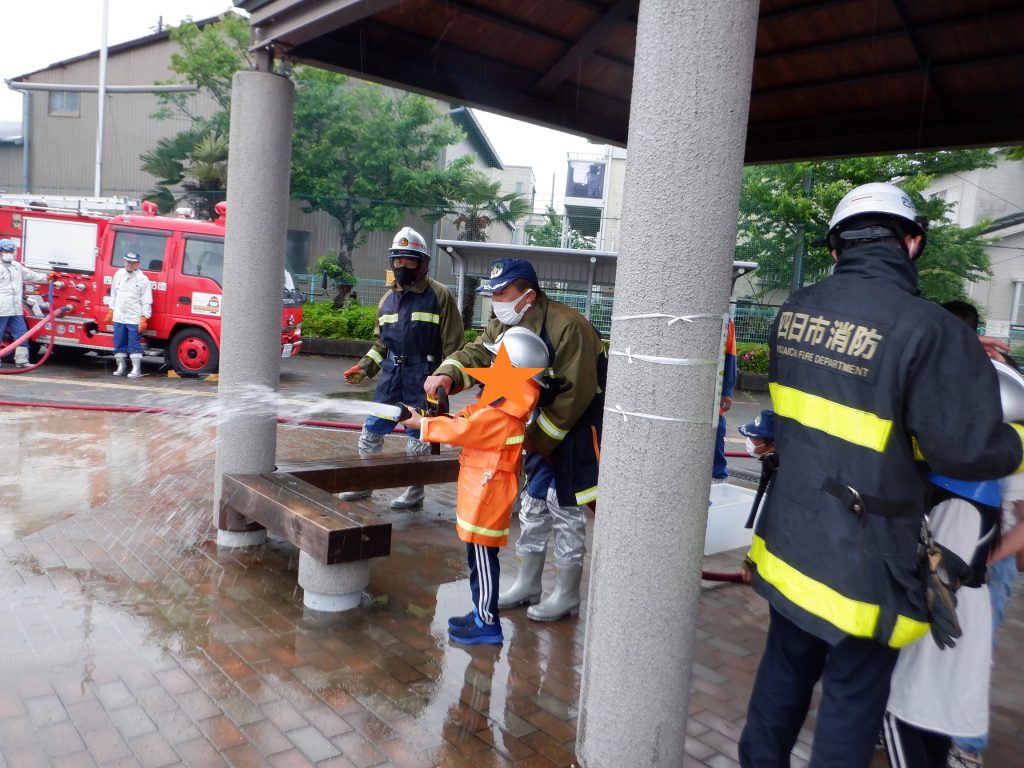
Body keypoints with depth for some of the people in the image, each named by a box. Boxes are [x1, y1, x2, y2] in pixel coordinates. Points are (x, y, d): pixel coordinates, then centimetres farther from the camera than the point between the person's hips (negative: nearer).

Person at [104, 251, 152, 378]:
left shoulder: (143, 279, -6)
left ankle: (136, 369, 2)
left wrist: (144, 318, -13)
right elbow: (113, 295, 17)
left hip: (134, 319, -5)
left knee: (134, 345, -3)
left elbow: (146, 302, -7)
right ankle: (121, 366, 23)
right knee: (119, 344, 12)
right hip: (118, 317, 5)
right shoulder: (118, 274, 9)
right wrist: (110, 312, 15)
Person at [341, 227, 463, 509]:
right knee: (371, 432, 11)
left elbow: (453, 344, -7)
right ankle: (364, 484, 29)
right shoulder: (389, 297, 12)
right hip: (391, 373, 6)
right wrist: (363, 368, 7)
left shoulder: (439, 295, -7)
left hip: (423, 379, -6)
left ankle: (414, 494, 22)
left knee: (417, 438, 5)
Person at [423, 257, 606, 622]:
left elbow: (576, 394, -26)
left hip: (580, 424, -9)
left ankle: (567, 595, 14)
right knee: (534, 502, 14)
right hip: (547, 419, 9)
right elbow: (475, 354, -2)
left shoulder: (567, 327, -28)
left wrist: (538, 438, -20)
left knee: (565, 506, -3)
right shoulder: (505, 325, 0)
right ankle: (527, 585, 29)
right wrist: (447, 374, -25)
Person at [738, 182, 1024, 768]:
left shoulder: (795, 310, -2)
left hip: (789, 541, 6)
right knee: (854, 698, 14)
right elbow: (967, 451, -18)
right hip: (862, 560, -6)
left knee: (784, 671, 23)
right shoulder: (928, 329, -22)